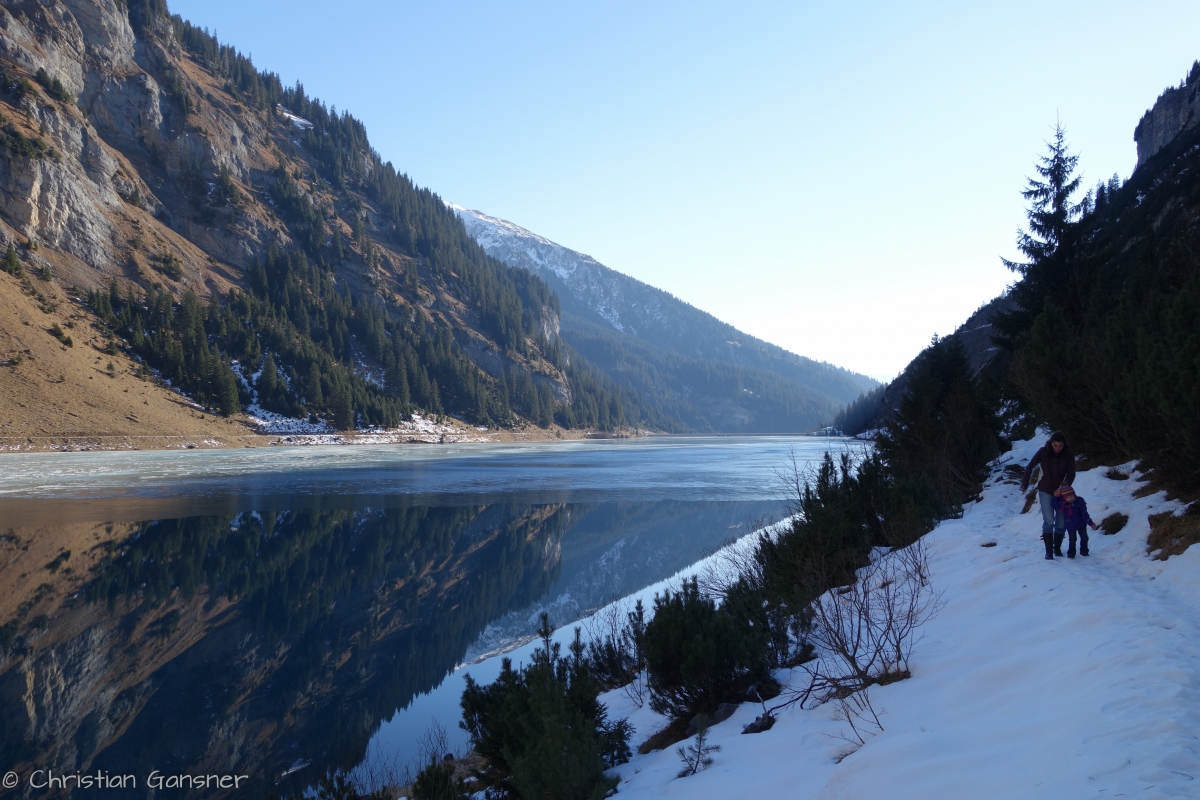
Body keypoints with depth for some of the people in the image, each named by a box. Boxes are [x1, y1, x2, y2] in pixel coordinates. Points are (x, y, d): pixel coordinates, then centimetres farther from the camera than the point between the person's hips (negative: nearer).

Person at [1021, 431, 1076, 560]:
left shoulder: (1068, 455, -10)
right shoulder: (1043, 452, -14)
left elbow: (1071, 474, -8)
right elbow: (1030, 467, -5)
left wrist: (1063, 487, -22)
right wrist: (1024, 485, -1)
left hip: (1060, 492, 2)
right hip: (1045, 491, -2)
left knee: (1061, 522, 4)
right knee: (1048, 521, -11)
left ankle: (1057, 548, 21)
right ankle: (1048, 551, -8)